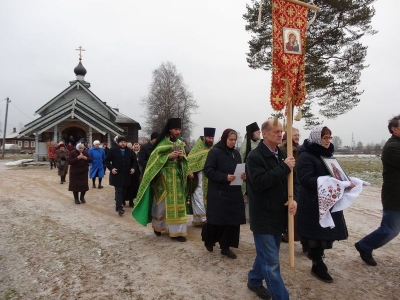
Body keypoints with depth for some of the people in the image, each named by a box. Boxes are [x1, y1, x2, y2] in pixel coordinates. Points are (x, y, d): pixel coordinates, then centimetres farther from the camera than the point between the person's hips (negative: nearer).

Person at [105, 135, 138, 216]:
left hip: (126, 175, 4)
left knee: (123, 191, 11)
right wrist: (111, 168, -11)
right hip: (117, 175, -4)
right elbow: (107, 160, 2)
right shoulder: (113, 150, -3)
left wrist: (134, 168, -3)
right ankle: (119, 208, -10)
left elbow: (135, 161, 15)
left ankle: (118, 206, 24)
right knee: (119, 191, -8)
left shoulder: (130, 151, 6)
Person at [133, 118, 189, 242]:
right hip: (164, 176, -5)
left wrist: (182, 157, -7)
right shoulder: (162, 143, -6)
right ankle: (157, 226, 23)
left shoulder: (180, 143, 10)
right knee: (162, 202, 4)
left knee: (177, 202, 5)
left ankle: (176, 231, 13)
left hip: (177, 176, 5)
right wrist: (169, 156, -21)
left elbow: (184, 162, 15)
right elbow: (154, 158, -11)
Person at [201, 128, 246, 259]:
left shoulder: (236, 153, 10)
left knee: (233, 220, 5)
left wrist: (243, 175, -5)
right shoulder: (215, 152, -9)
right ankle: (208, 239, 31)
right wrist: (225, 177, -23)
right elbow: (208, 171, -14)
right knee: (216, 219, 2)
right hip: (218, 193, -6)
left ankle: (226, 247, 18)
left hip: (234, 192, 6)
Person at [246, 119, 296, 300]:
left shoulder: (282, 155, 7)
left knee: (266, 254, 22)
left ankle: (254, 280, 43)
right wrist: (284, 167, -25)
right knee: (271, 261, 0)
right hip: (263, 216, -8)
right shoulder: (255, 156, -16)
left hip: (278, 214, 8)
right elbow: (259, 183, -27)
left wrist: (293, 199, -7)